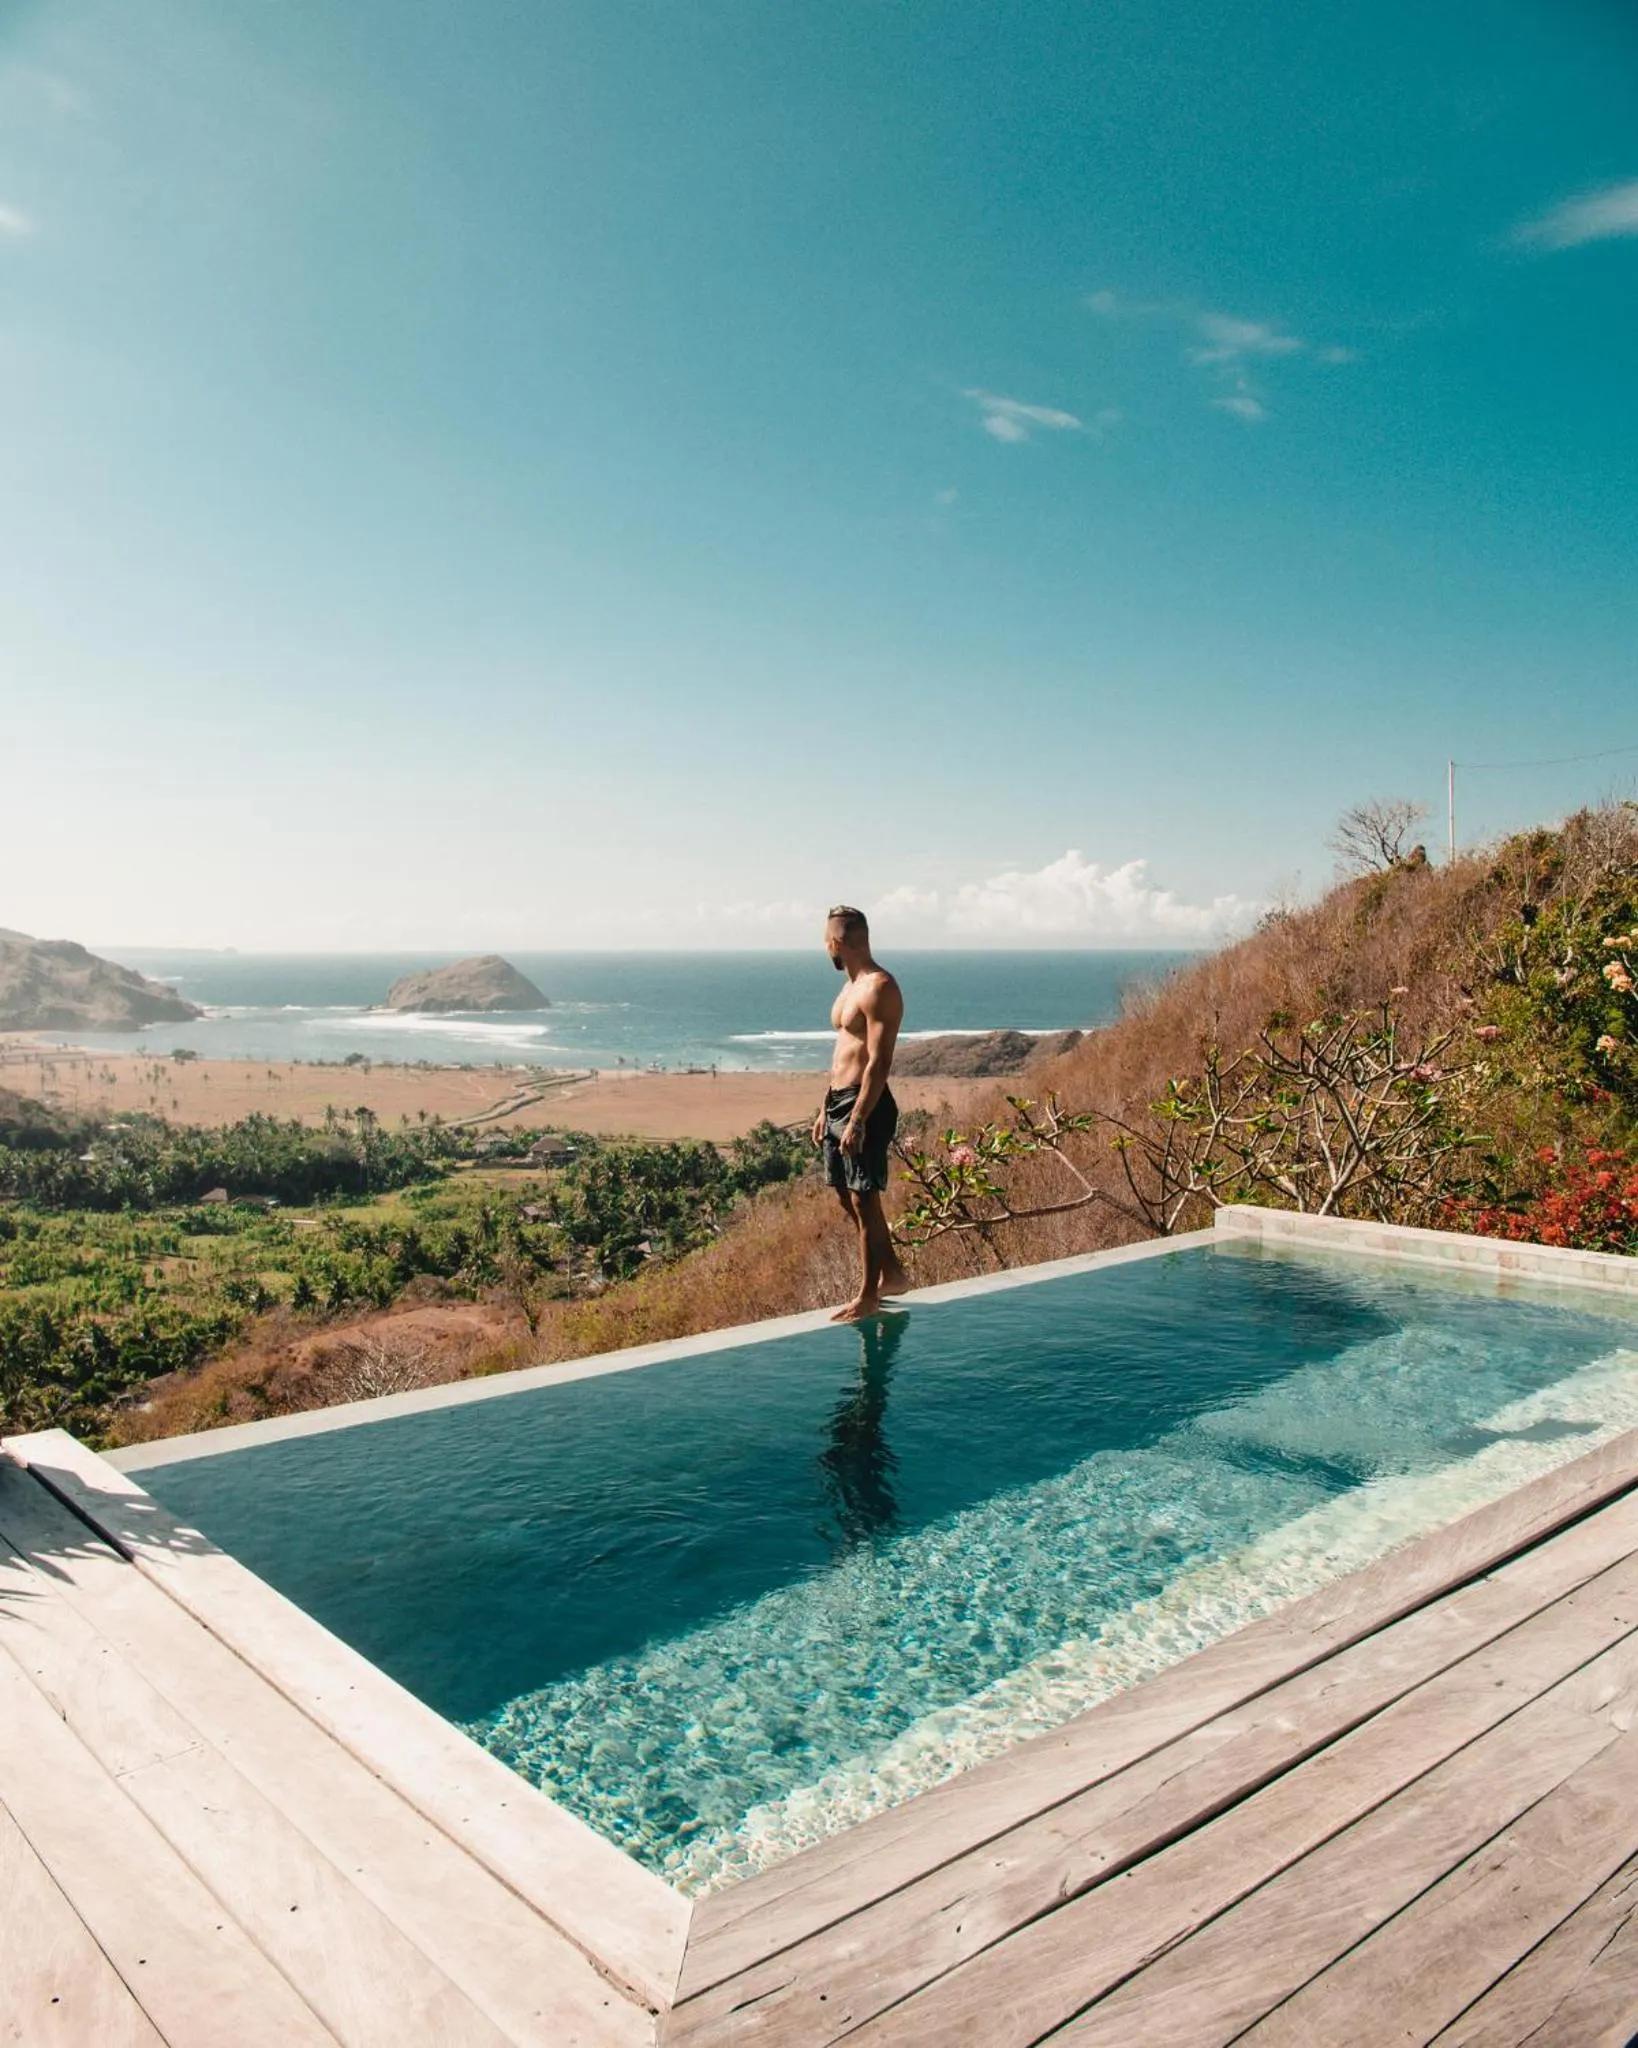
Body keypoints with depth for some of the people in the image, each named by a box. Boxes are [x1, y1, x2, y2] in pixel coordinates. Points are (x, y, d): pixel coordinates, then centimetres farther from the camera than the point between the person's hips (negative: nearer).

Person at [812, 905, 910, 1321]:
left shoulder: (879, 988, -16)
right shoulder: (851, 986, 16)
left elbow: (879, 1062, -21)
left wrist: (857, 1120, -24)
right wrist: (825, 1111, 21)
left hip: (864, 1104, -10)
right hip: (838, 1101, 10)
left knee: (863, 1200, -3)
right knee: (848, 1197, 16)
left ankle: (868, 1296, 7)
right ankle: (892, 1274, 30)